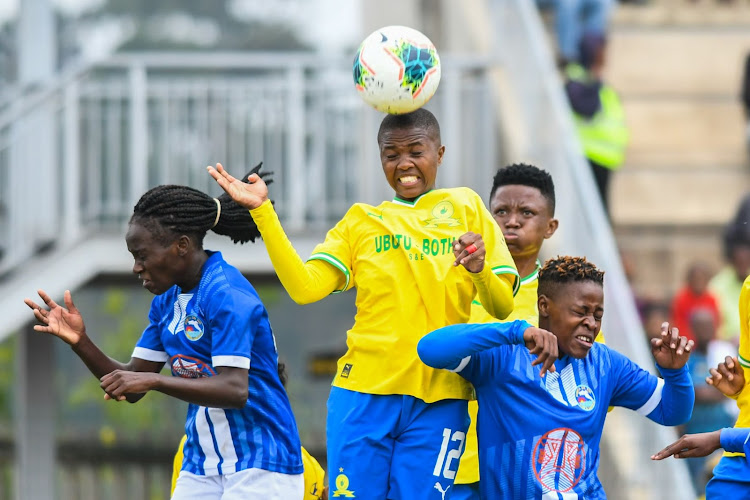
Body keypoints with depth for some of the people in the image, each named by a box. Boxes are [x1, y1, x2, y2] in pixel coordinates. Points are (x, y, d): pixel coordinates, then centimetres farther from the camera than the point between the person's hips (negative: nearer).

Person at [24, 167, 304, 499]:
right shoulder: (166, 302, 10)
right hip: (201, 468, 8)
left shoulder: (226, 294, -16)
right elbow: (129, 388, 12)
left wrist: (153, 380, -29)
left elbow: (235, 390, -25)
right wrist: (79, 341, -2)